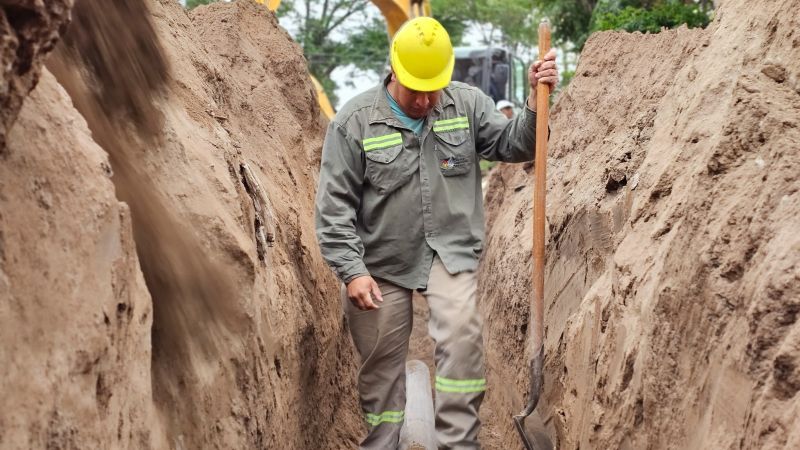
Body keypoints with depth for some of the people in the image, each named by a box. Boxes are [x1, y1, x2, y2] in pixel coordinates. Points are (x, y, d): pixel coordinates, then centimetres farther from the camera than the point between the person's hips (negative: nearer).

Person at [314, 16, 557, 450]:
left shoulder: (467, 104, 1)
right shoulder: (354, 121, -7)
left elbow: (513, 145, 1)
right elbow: (335, 204, -7)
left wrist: (536, 101, -16)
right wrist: (351, 270, -13)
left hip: (450, 251, 1)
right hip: (381, 261, 0)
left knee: (462, 333, -22)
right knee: (381, 362, 8)